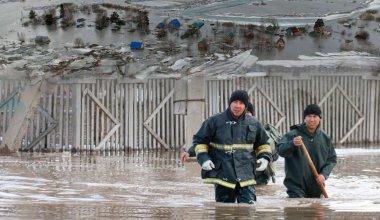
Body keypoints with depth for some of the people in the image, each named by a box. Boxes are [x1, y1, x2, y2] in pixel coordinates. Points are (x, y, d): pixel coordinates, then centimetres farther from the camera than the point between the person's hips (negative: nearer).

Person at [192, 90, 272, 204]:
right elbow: (199, 140, 7)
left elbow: (263, 143, 22)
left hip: (246, 177, 1)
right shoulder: (215, 121, -1)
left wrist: (265, 158, 4)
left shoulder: (254, 123, 8)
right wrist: (203, 158, -8)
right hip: (223, 176, -1)